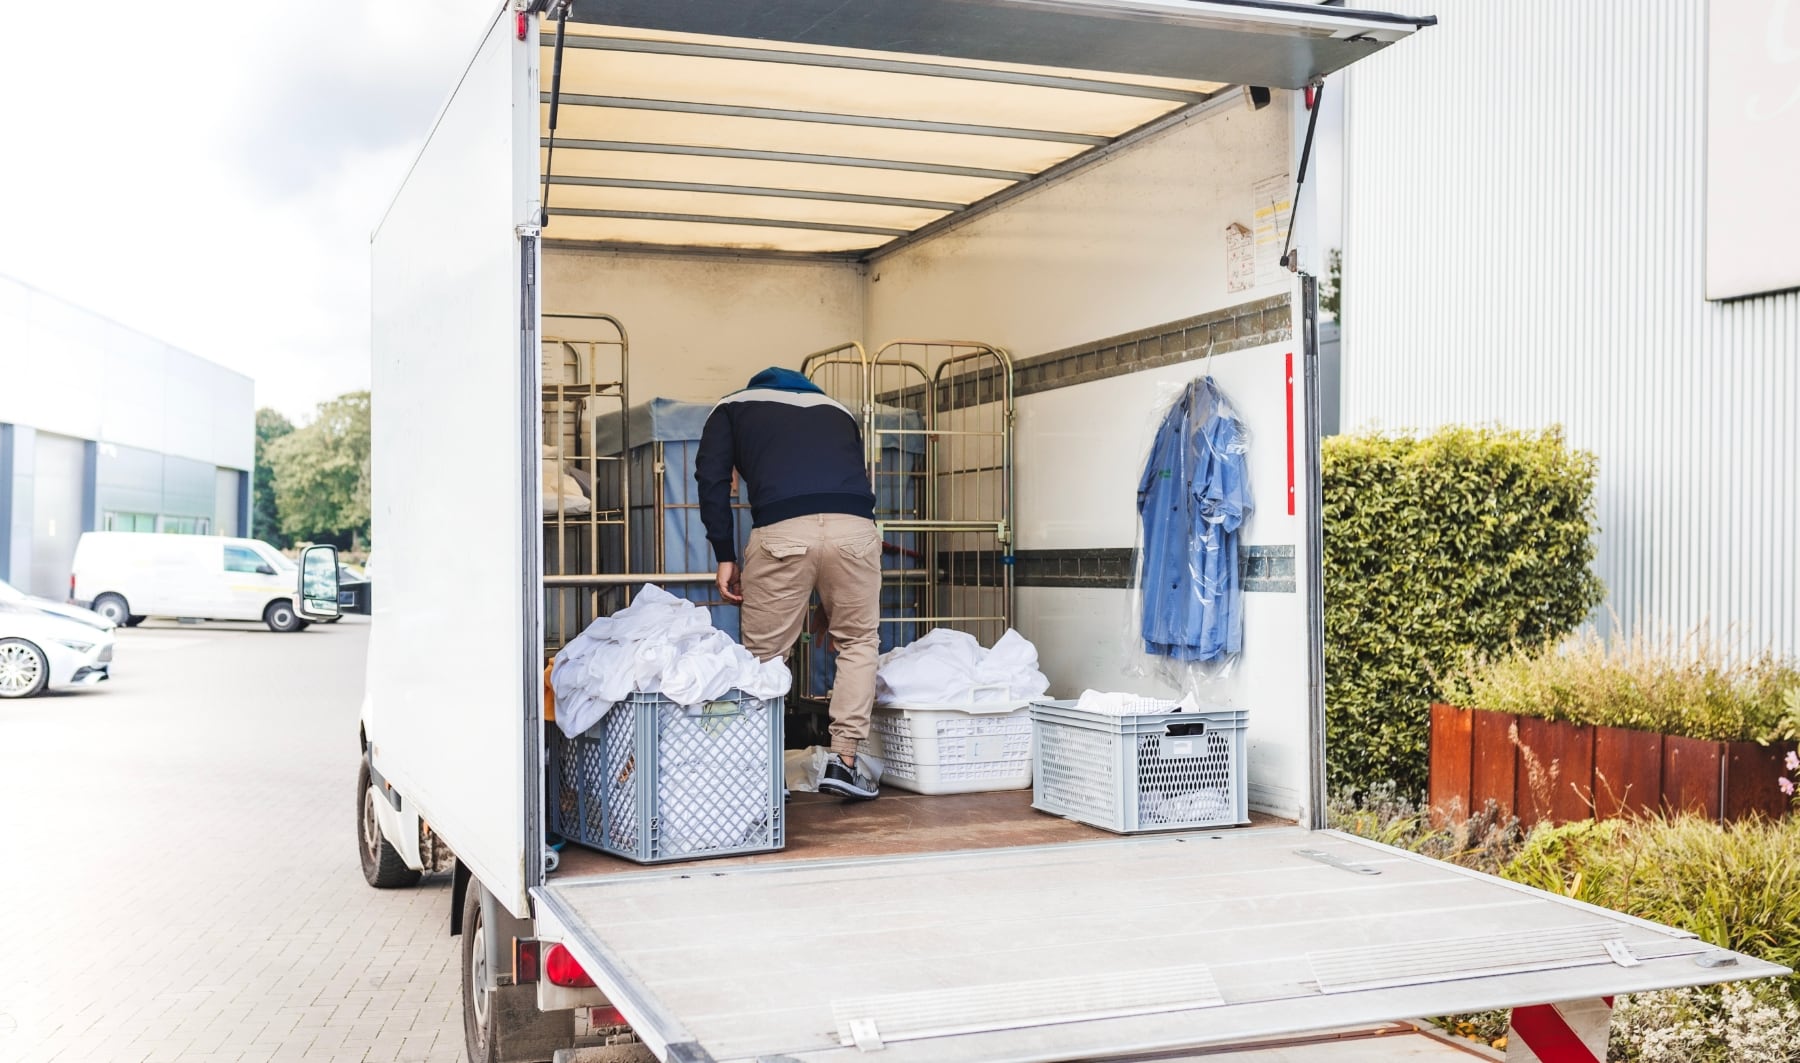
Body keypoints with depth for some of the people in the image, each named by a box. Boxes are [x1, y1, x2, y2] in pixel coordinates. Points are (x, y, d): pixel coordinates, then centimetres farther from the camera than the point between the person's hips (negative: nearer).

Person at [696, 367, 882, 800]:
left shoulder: (734, 406, 28)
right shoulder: (838, 410, 36)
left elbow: (712, 478, 11)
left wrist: (725, 557, 12)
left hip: (781, 531, -2)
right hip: (854, 528, 2)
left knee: (763, 654, 11)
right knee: (858, 642, 19)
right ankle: (845, 759, 13)